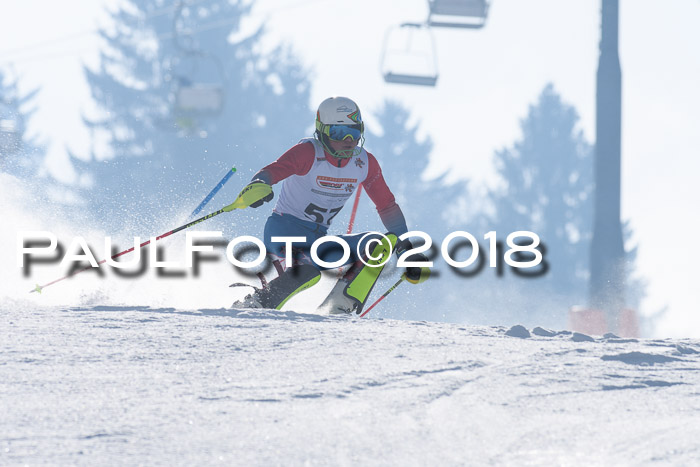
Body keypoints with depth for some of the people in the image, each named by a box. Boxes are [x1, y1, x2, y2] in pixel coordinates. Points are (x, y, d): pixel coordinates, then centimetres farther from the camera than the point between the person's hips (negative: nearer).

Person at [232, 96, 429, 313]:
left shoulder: (365, 163, 1)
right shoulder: (309, 153, -16)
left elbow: (388, 207, 11)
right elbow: (271, 172, -29)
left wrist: (408, 252, 6)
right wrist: (258, 187, -54)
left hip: (317, 241, 6)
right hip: (284, 230, -6)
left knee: (378, 245, -13)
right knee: (307, 272, -36)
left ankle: (339, 308, -18)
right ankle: (252, 306, -17)